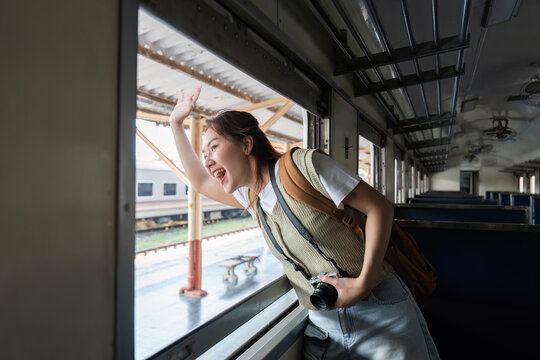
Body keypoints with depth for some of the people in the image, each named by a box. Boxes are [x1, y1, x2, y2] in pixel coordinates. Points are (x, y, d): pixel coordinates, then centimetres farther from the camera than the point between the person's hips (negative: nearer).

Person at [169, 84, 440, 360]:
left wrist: (364, 282, -22)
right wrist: (176, 124, 18)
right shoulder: (251, 196, 5)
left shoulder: (304, 164, -17)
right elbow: (199, 181, 20)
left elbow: (379, 207, -14)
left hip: (379, 313, -5)